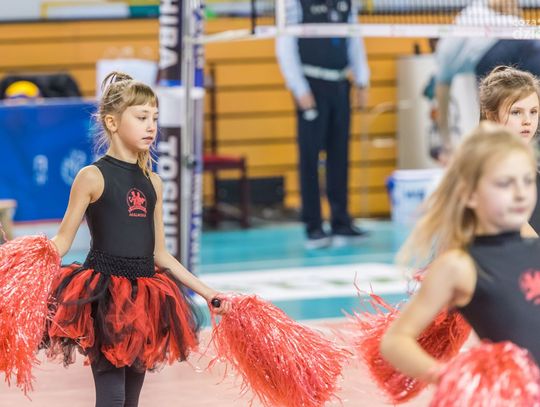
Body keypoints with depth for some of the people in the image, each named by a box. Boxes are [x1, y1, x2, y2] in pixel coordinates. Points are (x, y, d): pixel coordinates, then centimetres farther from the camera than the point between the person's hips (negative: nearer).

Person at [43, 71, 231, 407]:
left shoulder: (152, 183, 11)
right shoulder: (93, 177, -5)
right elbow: (62, 241, -8)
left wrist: (208, 293, 16)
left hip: (144, 297, 6)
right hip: (104, 296, -6)